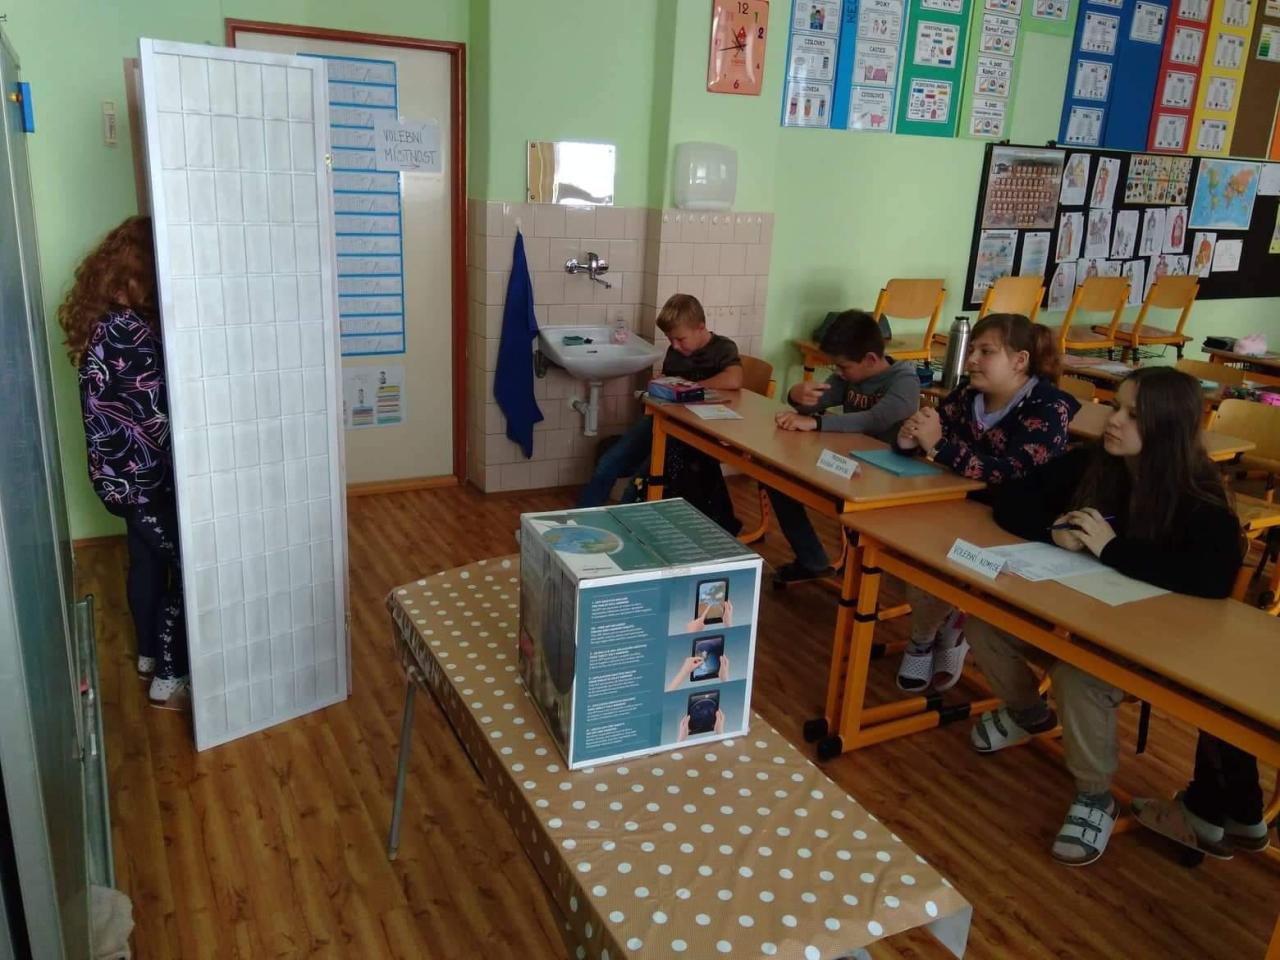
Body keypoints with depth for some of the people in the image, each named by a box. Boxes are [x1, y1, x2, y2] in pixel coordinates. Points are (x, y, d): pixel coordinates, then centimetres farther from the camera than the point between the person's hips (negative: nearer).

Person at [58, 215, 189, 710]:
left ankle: (149, 654, 40)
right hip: (144, 476, -9)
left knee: (147, 560, 23)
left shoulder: (101, 321, 5)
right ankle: (169, 680, 11)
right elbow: (158, 417, -24)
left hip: (119, 473, 9)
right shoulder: (130, 332, -26)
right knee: (190, 569, 2)